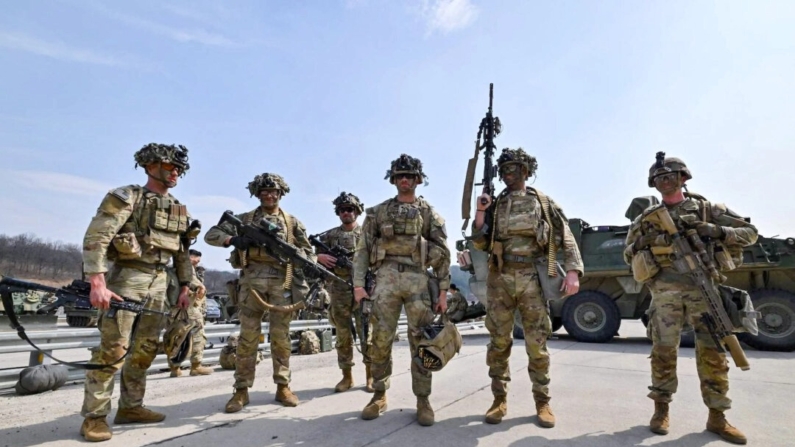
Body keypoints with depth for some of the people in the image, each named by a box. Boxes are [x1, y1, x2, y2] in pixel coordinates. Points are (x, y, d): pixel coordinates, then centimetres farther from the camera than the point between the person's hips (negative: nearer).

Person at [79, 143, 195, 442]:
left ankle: (130, 407, 22)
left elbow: (183, 253, 19)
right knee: (113, 348, -6)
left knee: (146, 348, 9)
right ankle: (94, 416, 5)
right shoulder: (125, 198, -7)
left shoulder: (179, 210, 13)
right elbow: (94, 239, -15)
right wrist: (98, 284, -23)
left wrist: (184, 288, 13)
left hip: (158, 282, 7)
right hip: (127, 277, -6)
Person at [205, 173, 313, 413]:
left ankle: (283, 387, 13)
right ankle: (241, 390, 8)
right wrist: (233, 239, -12)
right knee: (248, 336, 0)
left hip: (282, 282, 1)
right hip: (252, 280, 0)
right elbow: (211, 235, 8)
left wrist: (306, 274, -4)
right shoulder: (245, 219, 12)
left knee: (281, 337, 4)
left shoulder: (292, 222, 13)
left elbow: (308, 252, 13)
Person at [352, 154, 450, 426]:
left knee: (421, 341, 1)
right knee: (380, 340, 2)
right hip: (386, 278, 1)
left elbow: (443, 254, 7)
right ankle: (379, 396, 17)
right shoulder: (378, 212, 11)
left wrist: (443, 291, 0)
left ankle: (423, 400, 12)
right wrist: (358, 284, -3)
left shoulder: (429, 213, 10)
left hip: (418, 279, 0)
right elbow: (363, 250, 7)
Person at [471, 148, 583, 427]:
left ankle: (542, 402, 17)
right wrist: (480, 212, -5)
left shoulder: (543, 202, 8)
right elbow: (480, 243, 7)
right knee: (499, 342, 5)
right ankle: (499, 400, 16)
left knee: (537, 343, 3)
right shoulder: (494, 205, 12)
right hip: (500, 279, 2)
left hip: (532, 279, -1)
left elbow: (566, 239, 3)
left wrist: (573, 271, -10)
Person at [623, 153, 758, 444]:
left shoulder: (706, 209, 9)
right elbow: (629, 255, 16)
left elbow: (750, 232, 6)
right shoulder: (647, 217, 11)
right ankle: (661, 410, 11)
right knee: (663, 351, 0)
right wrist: (643, 242, -5)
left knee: (712, 352, 2)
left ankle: (717, 417, 13)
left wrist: (715, 231, -11)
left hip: (705, 289, 0)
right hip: (665, 292, 0)